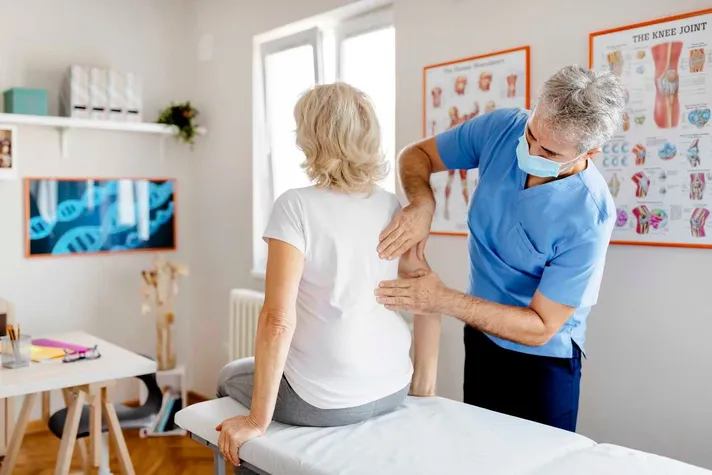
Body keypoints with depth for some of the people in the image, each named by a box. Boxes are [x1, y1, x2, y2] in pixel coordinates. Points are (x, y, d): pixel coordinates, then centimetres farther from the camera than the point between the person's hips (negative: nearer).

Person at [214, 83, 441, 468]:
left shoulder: (296, 206, -17)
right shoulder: (391, 207, 0)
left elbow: (277, 319, -21)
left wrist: (257, 421, -14)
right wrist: (423, 385, 11)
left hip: (322, 400, -6)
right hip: (392, 390, 6)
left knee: (230, 377, 26)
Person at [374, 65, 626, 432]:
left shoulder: (588, 218, -29)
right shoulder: (502, 128, -16)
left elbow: (540, 327, -24)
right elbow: (417, 155, -3)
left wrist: (443, 301, -29)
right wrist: (421, 205, -24)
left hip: (541, 360, -5)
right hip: (480, 337, 5)